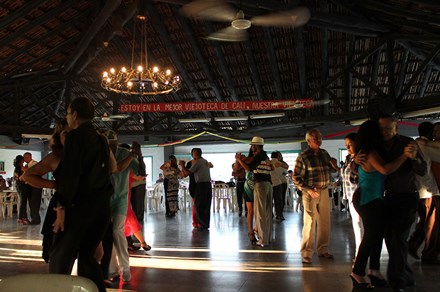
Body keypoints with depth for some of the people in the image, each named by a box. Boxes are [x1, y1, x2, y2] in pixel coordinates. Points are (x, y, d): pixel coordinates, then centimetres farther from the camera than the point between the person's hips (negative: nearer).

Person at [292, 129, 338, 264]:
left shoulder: (324, 153, 7)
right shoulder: (303, 156, -10)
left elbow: (330, 169, 22)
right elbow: (296, 177, -10)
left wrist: (334, 167, 0)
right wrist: (308, 190, -17)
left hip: (324, 191, 6)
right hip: (310, 193, -6)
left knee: (325, 222, 12)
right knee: (310, 223, -3)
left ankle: (322, 250, 26)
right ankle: (306, 253, 7)